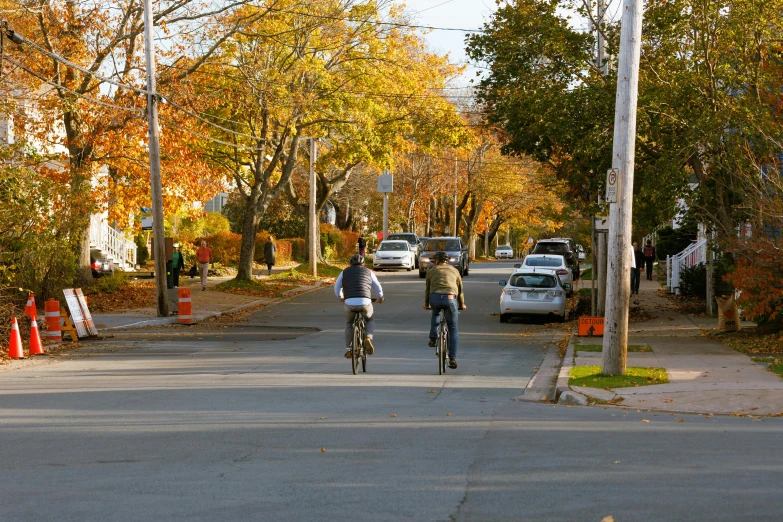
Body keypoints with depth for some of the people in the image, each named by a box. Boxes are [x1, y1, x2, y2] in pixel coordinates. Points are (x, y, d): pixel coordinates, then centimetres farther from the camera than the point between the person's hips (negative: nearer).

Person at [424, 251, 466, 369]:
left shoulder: (431, 271, 22)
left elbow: (427, 289, 27)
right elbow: (460, 289, 32)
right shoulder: (454, 270, 26)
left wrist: (426, 304, 42)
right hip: (450, 298, 0)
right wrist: (462, 304, 46)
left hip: (435, 297, 0)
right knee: (453, 331, 11)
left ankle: (433, 338, 20)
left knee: (435, 313, 37)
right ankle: (452, 359, 5)